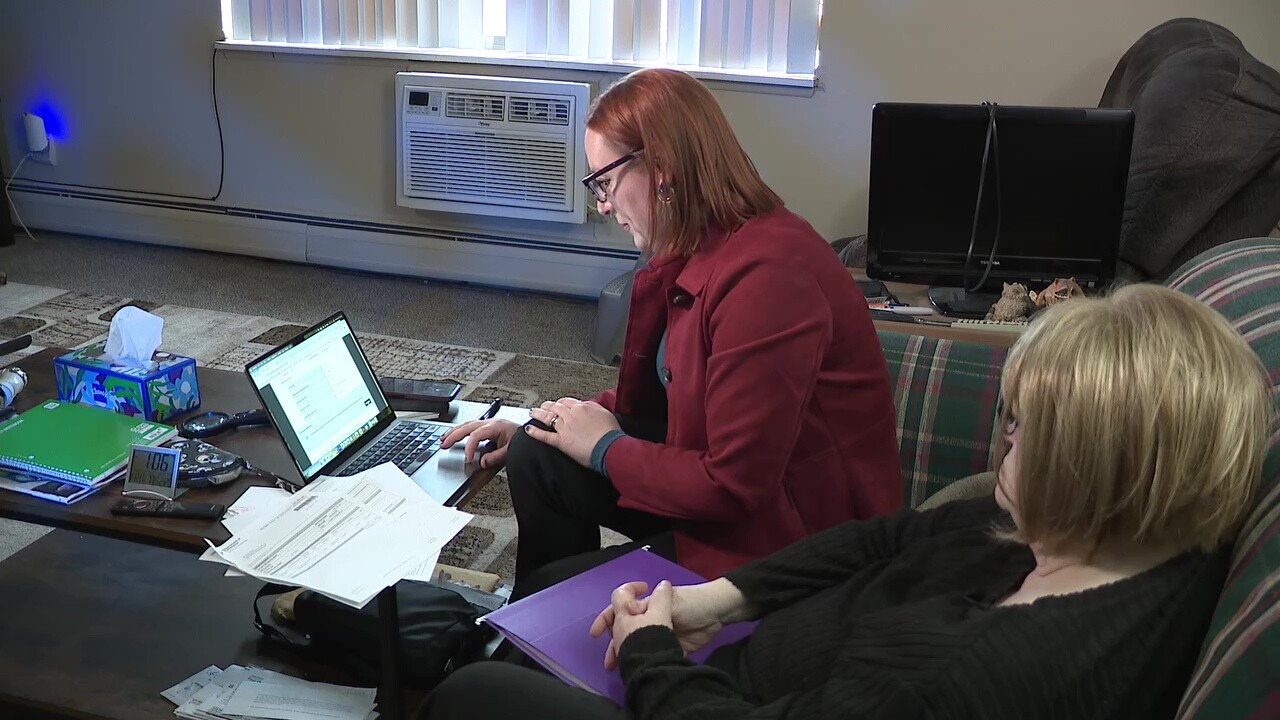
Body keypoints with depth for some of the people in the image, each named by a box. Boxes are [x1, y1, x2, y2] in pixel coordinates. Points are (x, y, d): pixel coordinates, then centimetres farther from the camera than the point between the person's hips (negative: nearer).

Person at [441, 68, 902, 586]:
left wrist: (606, 449, -12)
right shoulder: (698, 255, 2)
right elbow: (658, 398, 15)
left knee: (550, 593, -4)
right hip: (736, 491, 9)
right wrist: (534, 431, 9)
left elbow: (734, 486, -26)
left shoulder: (764, 277, -28)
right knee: (537, 458, 5)